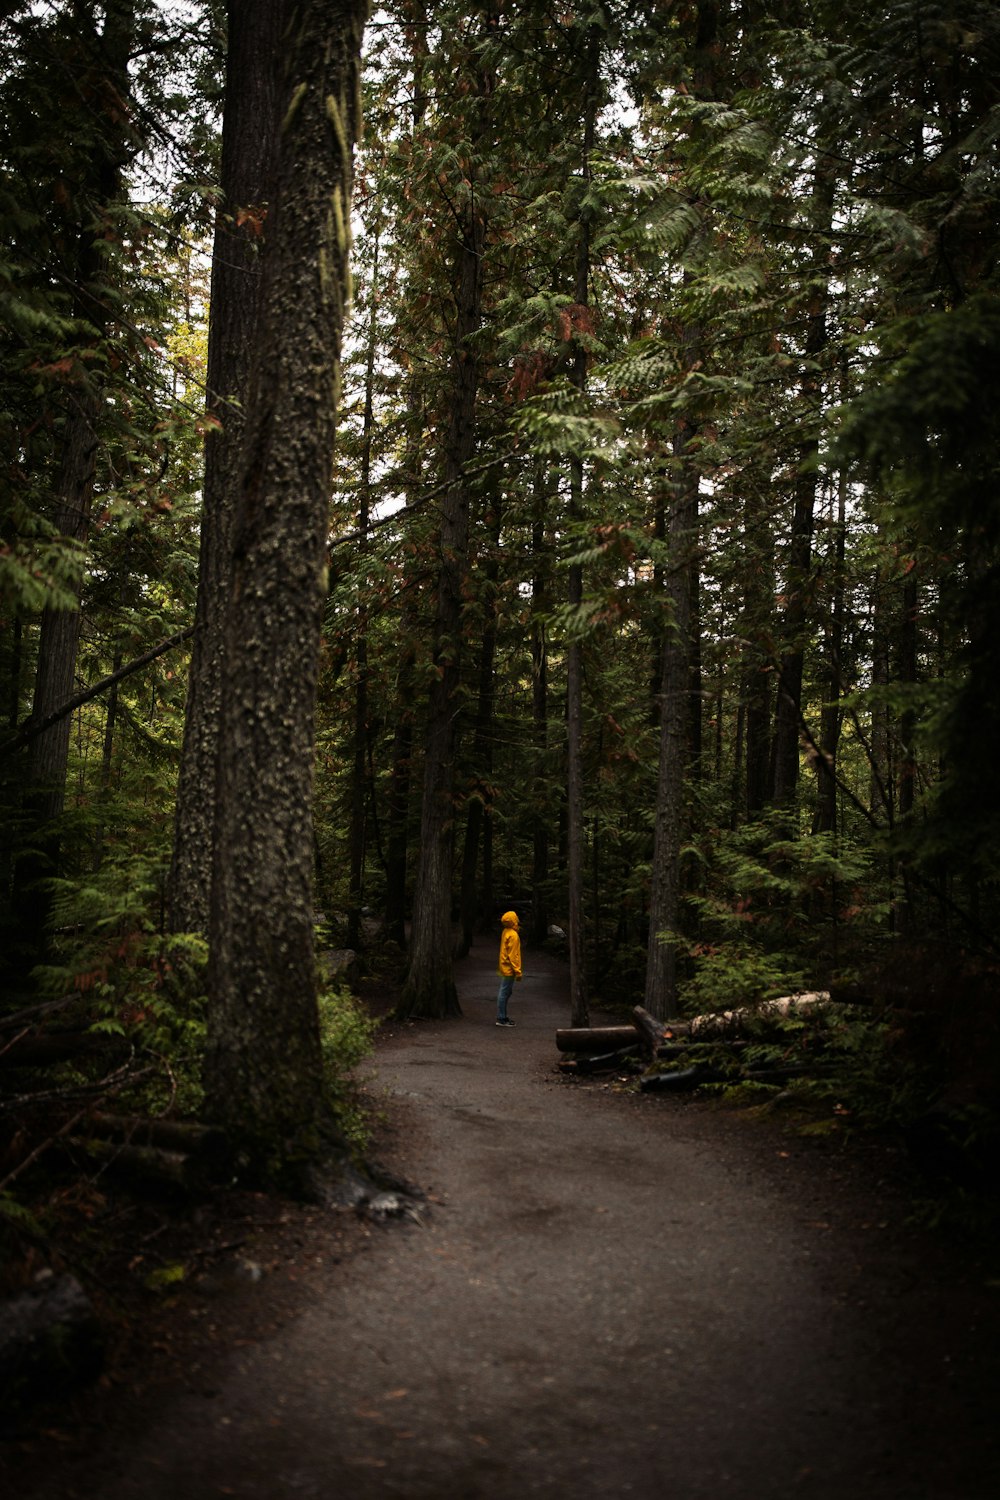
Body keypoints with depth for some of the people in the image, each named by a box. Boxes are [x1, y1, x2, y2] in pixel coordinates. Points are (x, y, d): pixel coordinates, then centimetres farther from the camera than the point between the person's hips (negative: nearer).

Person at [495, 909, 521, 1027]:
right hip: (509, 969, -10)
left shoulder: (506, 932, 10)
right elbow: (512, 955, -20)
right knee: (504, 993, -6)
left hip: (504, 968, 10)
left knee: (504, 992, 15)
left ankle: (502, 1016, 23)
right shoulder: (513, 935, -18)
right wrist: (518, 971, -17)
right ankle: (501, 1019, -4)